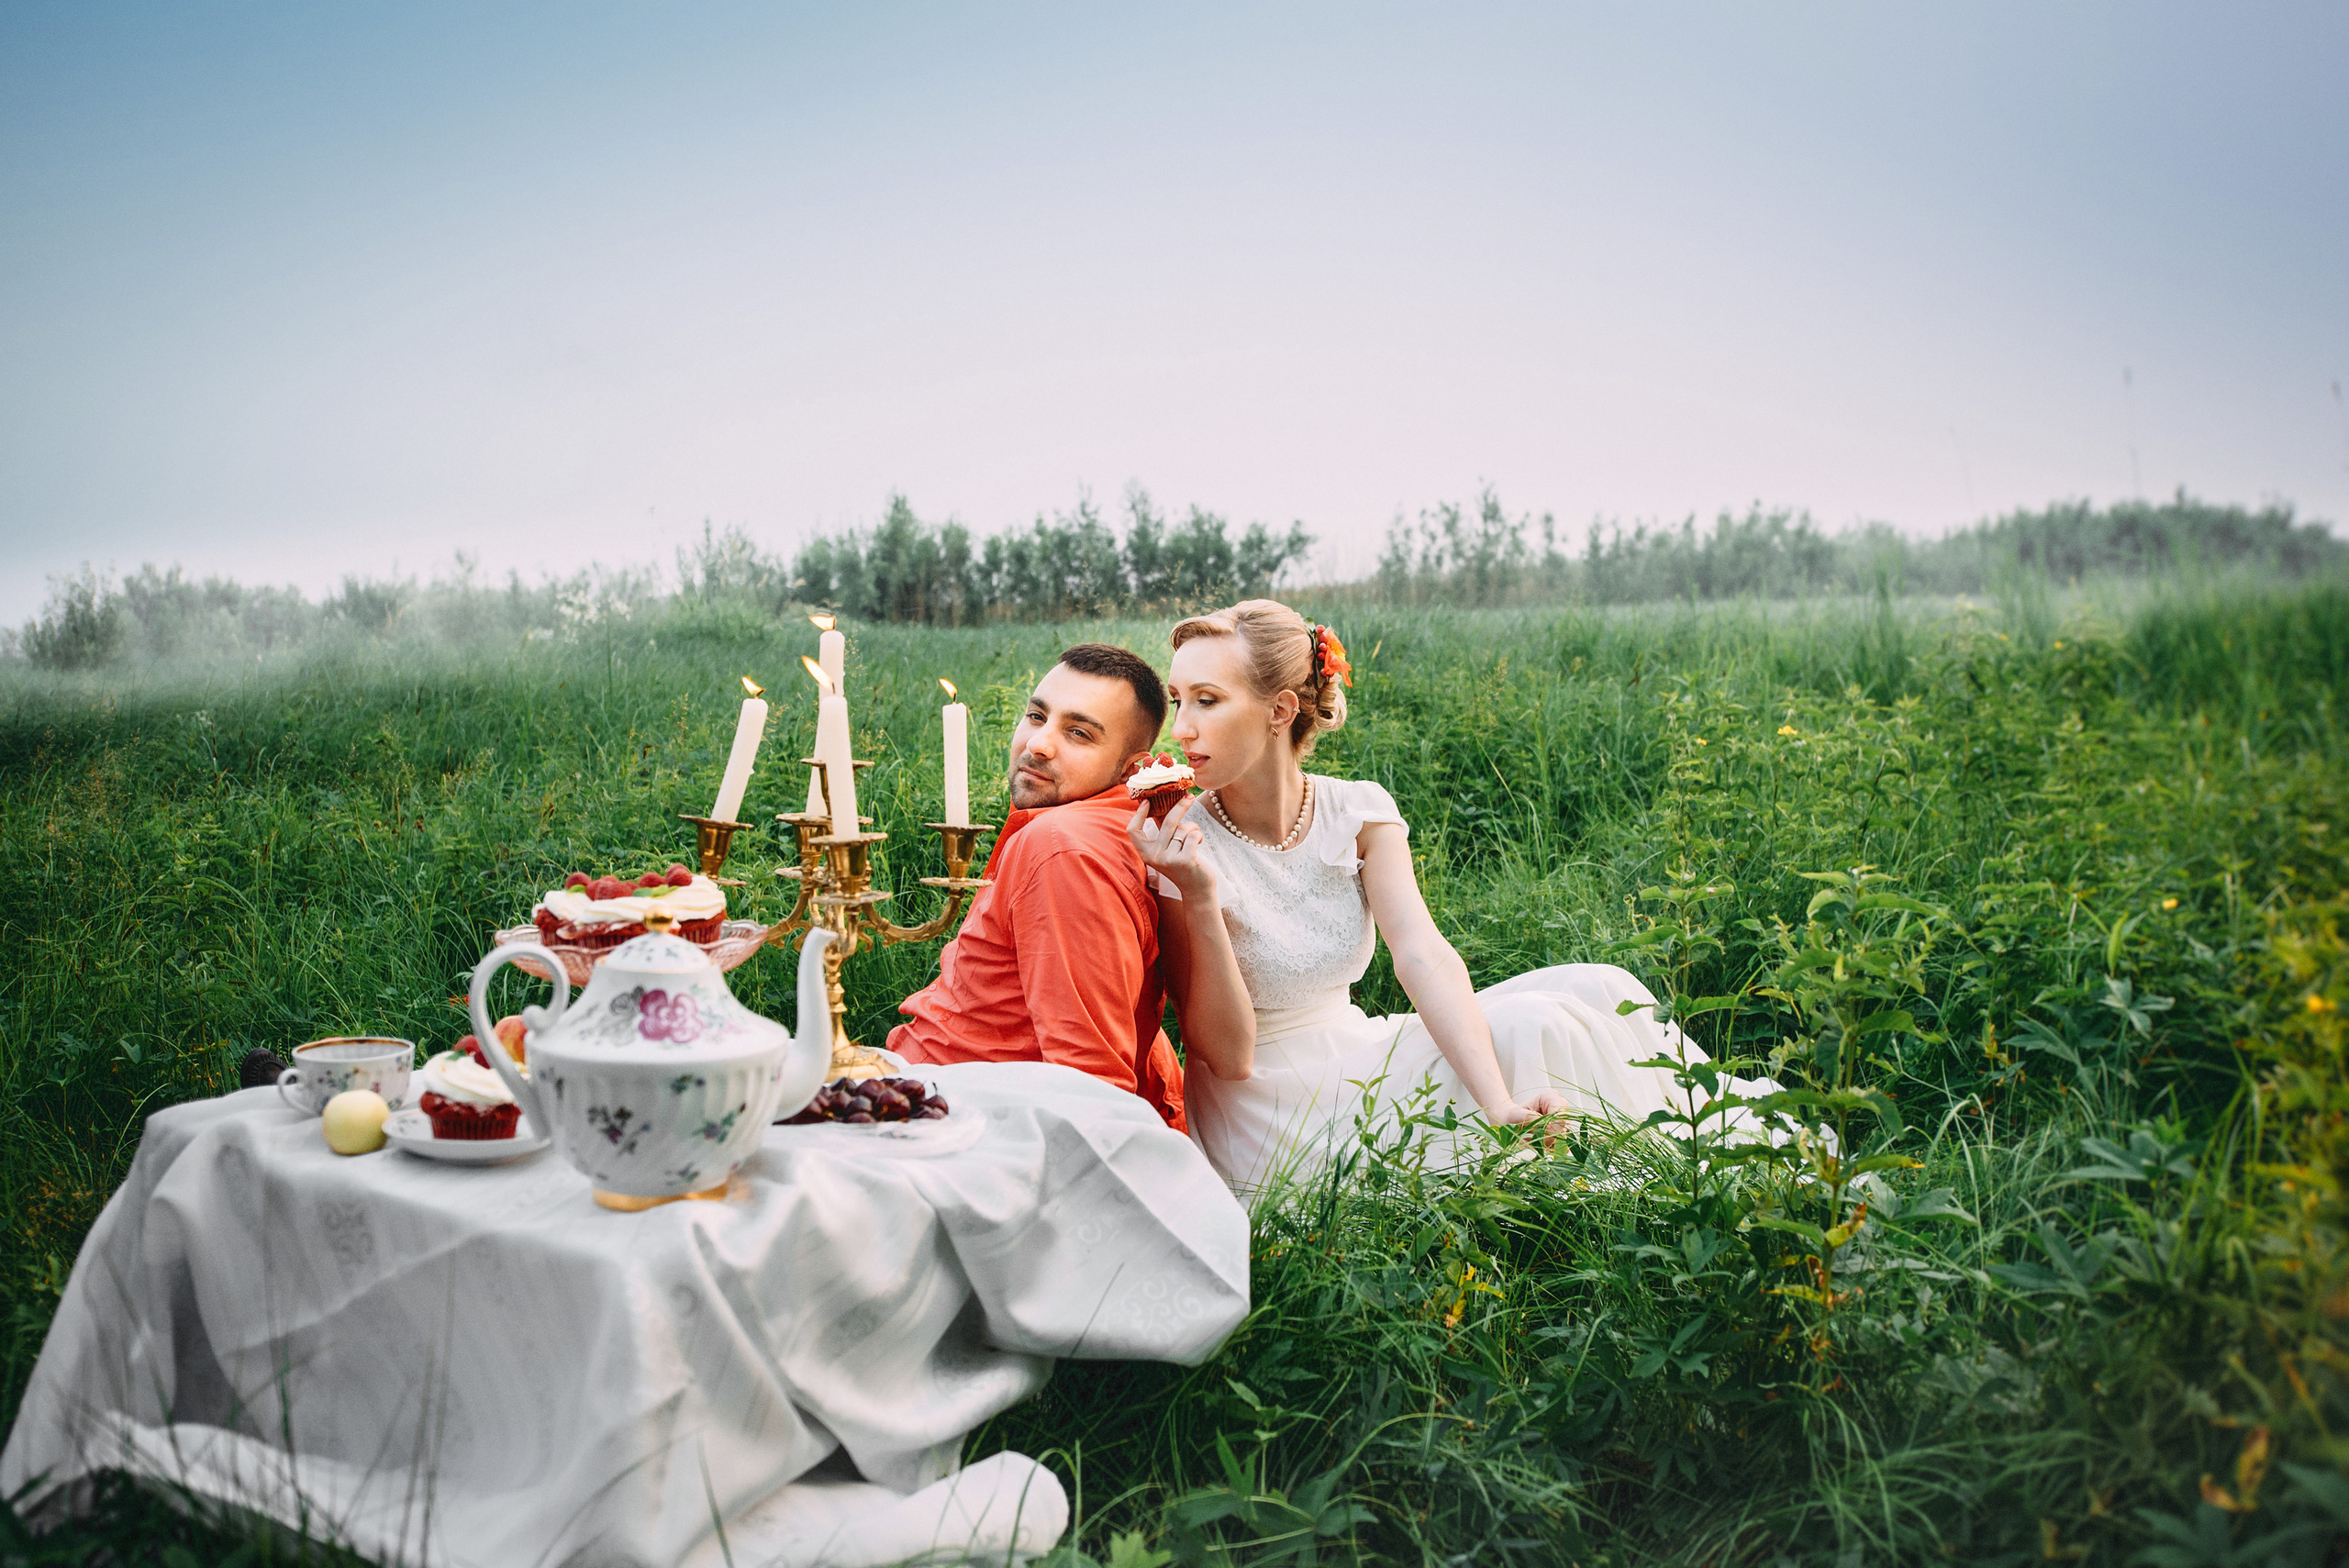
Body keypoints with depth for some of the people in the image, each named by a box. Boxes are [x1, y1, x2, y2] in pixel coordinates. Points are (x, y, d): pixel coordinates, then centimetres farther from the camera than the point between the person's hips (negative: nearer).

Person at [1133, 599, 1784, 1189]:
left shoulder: (1358, 812, -5)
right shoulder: (1184, 845, -16)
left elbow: (1423, 954, -20)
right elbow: (1227, 1055, -18)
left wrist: (1500, 1104, -36)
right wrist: (1198, 899, -31)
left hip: (1353, 1059, 5)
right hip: (1268, 1118, -5)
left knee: (1591, 989, -10)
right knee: (1529, 1027, -21)